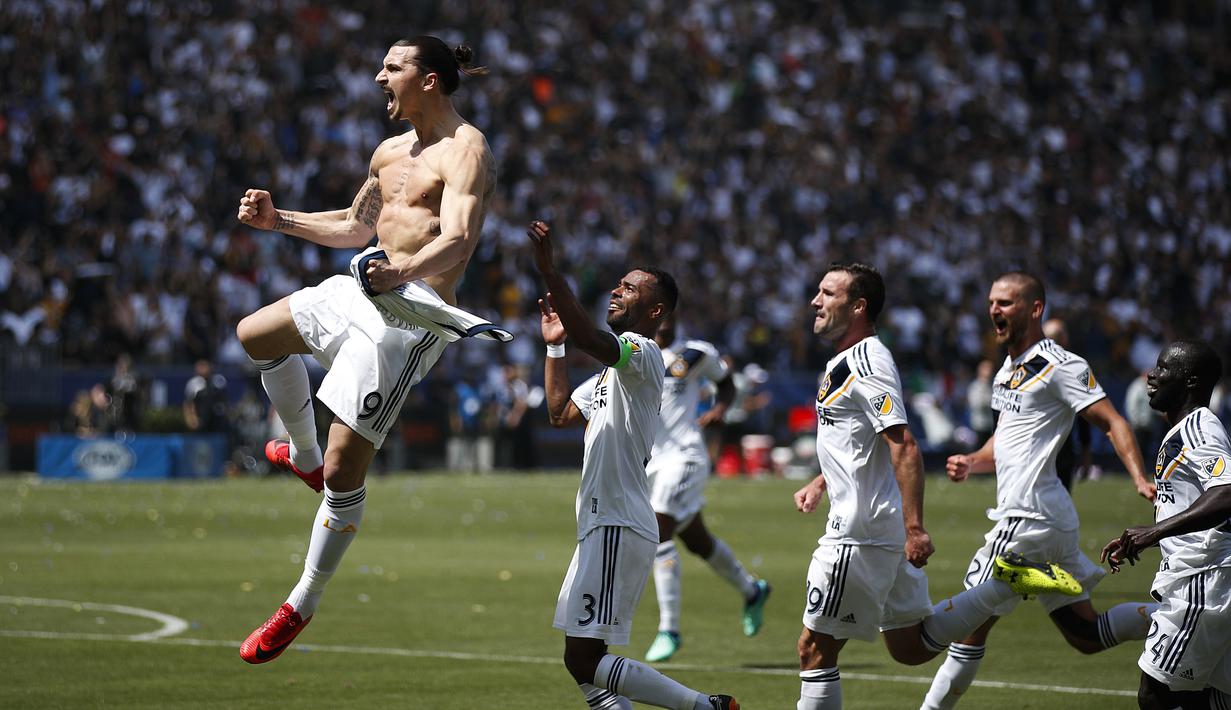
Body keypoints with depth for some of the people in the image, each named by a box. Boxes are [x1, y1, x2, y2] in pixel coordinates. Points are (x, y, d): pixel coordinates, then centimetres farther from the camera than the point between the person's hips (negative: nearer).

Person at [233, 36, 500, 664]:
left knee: (344, 473, -10)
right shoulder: (391, 152, 17)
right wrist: (278, 220, 24)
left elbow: (458, 241, -28)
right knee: (256, 334, 28)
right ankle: (304, 455, 41)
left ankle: (303, 604, 3)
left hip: (413, 313, -10)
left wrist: (402, 272, -47)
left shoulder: (465, 152, -12)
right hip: (363, 291, 10)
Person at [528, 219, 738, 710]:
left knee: (584, 659, -14)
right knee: (583, 660, 12)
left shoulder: (641, 352, -10)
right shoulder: (615, 368, 22)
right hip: (605, 525, 11)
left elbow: (591, 339, -31)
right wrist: (554, 346, 25)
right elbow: (561, 413, 31)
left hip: (618, 528, -11)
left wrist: (550, 273, -37)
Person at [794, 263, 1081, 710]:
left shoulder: (866, 365, -15)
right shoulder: (845, 363, 16)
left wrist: (914, 528, -29)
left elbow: (904, 447, -23)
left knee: (815, 647, -2)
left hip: (860, 534, -10)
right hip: (881, 535, 10)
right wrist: (820, 483, 23)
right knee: (911, 647, 14)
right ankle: (1007, 581, 10)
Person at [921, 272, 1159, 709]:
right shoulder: (1009, 369, 18)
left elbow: (1112, 423, -14)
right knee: (1086, 635, 10)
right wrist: (972, 463, 10)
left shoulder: (1059, 366, -10)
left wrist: (1140, 480, -27)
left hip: (1030, 518, -10)